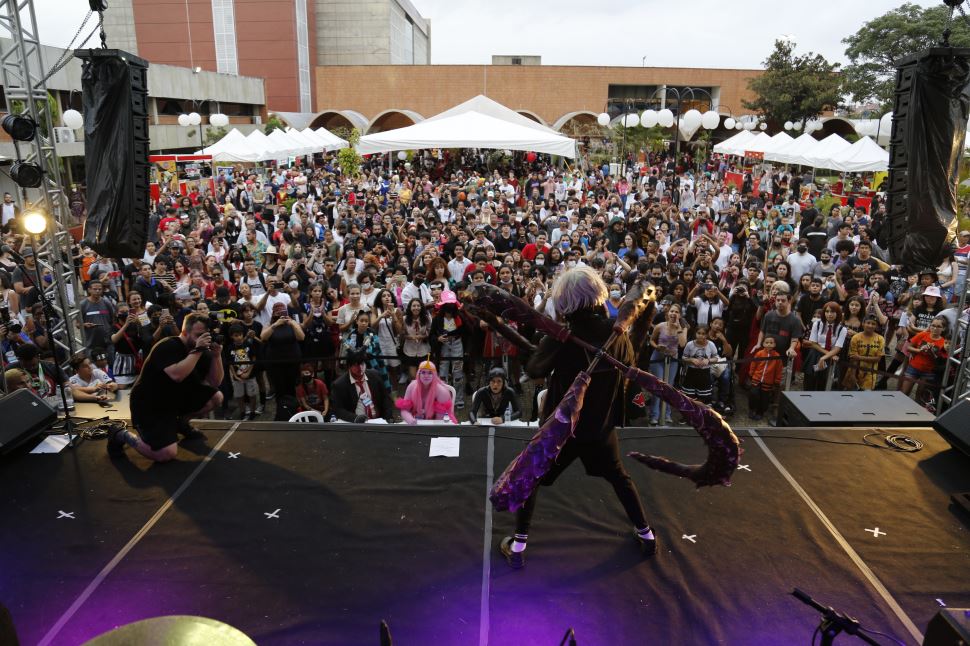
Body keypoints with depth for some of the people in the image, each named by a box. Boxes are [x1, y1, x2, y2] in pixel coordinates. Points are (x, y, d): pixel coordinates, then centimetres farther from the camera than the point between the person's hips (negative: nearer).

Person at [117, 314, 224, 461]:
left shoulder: (201, 352, 0)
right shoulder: (168, 347, -22)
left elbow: (215, 383, -3)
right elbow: (177, 375, -39)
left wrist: (216, 355, -16)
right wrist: (197, 350, -34)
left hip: (177, 399, 8)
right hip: (149, 405, -8)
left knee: (216, 397, -5)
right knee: (167, 454, -21)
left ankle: (181, 423, 17)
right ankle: (124, 436, 5)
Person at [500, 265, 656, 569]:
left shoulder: (562, 335, -22)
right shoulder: (617, 333, -10)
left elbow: (533, 370, -11)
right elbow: (630, 365, 8)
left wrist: (546, 344, 2)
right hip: (600, 423, 3)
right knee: (619, 477, 27)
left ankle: (518, 545, 20)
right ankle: (646, 534, 36)